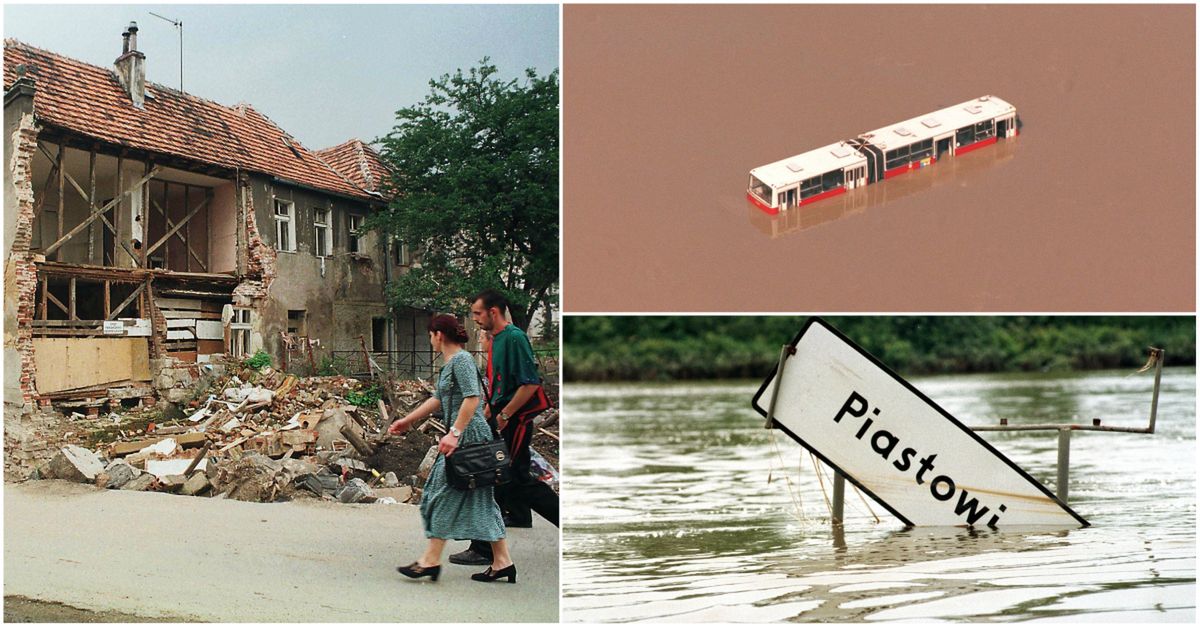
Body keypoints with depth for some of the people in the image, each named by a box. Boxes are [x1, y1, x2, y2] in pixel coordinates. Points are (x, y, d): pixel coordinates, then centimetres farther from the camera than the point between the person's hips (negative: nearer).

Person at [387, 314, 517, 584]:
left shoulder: (461, 359, -12)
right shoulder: (449, 363, 18)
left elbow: (472, 398, -23)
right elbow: (438, 399, 28)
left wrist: (454, 433, -27)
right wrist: (407, 420, 33)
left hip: (469, 436, -10)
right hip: (463, 437, 10)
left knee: (444, 493, -4)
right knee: (479, 499, 9)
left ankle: (431, 560, 1)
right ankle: (502, 561, 10)